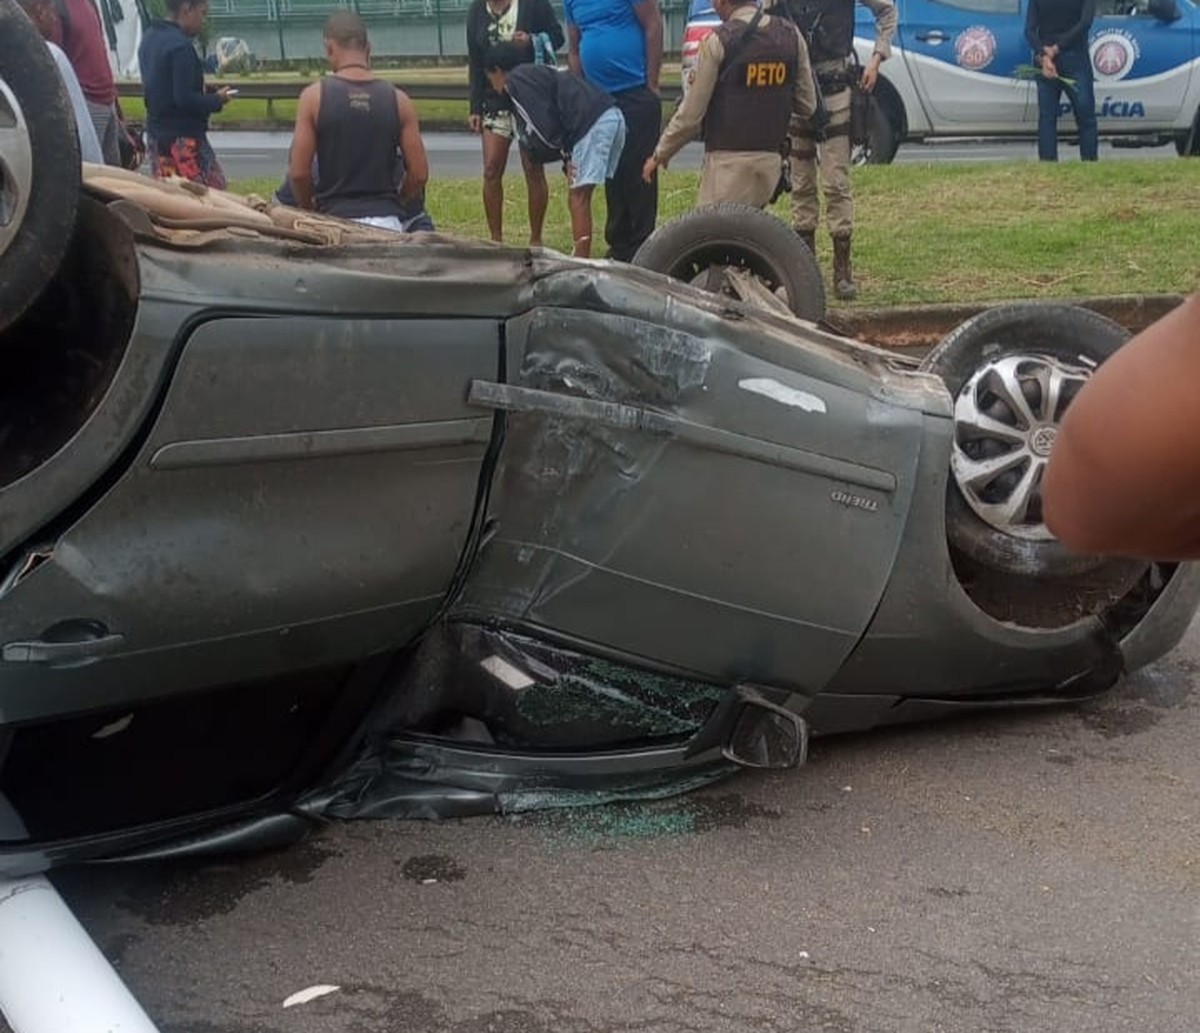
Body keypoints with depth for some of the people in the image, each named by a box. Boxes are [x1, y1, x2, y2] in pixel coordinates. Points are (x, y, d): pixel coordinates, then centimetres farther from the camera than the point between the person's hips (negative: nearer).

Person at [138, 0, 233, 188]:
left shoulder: (150, 37, 12)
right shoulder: (181, 46, -17)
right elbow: (185, 99, -22)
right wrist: (217, 100, -6)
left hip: (156, 135, 9)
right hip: (183, 137, -9)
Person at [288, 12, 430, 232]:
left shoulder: (315, 96, -2)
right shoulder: (397, 100, 3)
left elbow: (299, 172, -3)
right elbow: (419, 173, 3)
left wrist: (312, 211, 14)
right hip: (386, 222, 2)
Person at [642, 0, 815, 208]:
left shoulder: (719, 40, -9)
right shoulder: (791, 35, 6)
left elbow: (691, 112, -7)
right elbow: (807, 105, 9)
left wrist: (660, 155, 5)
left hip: (728, 159, -6)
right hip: (771, 158, 6)